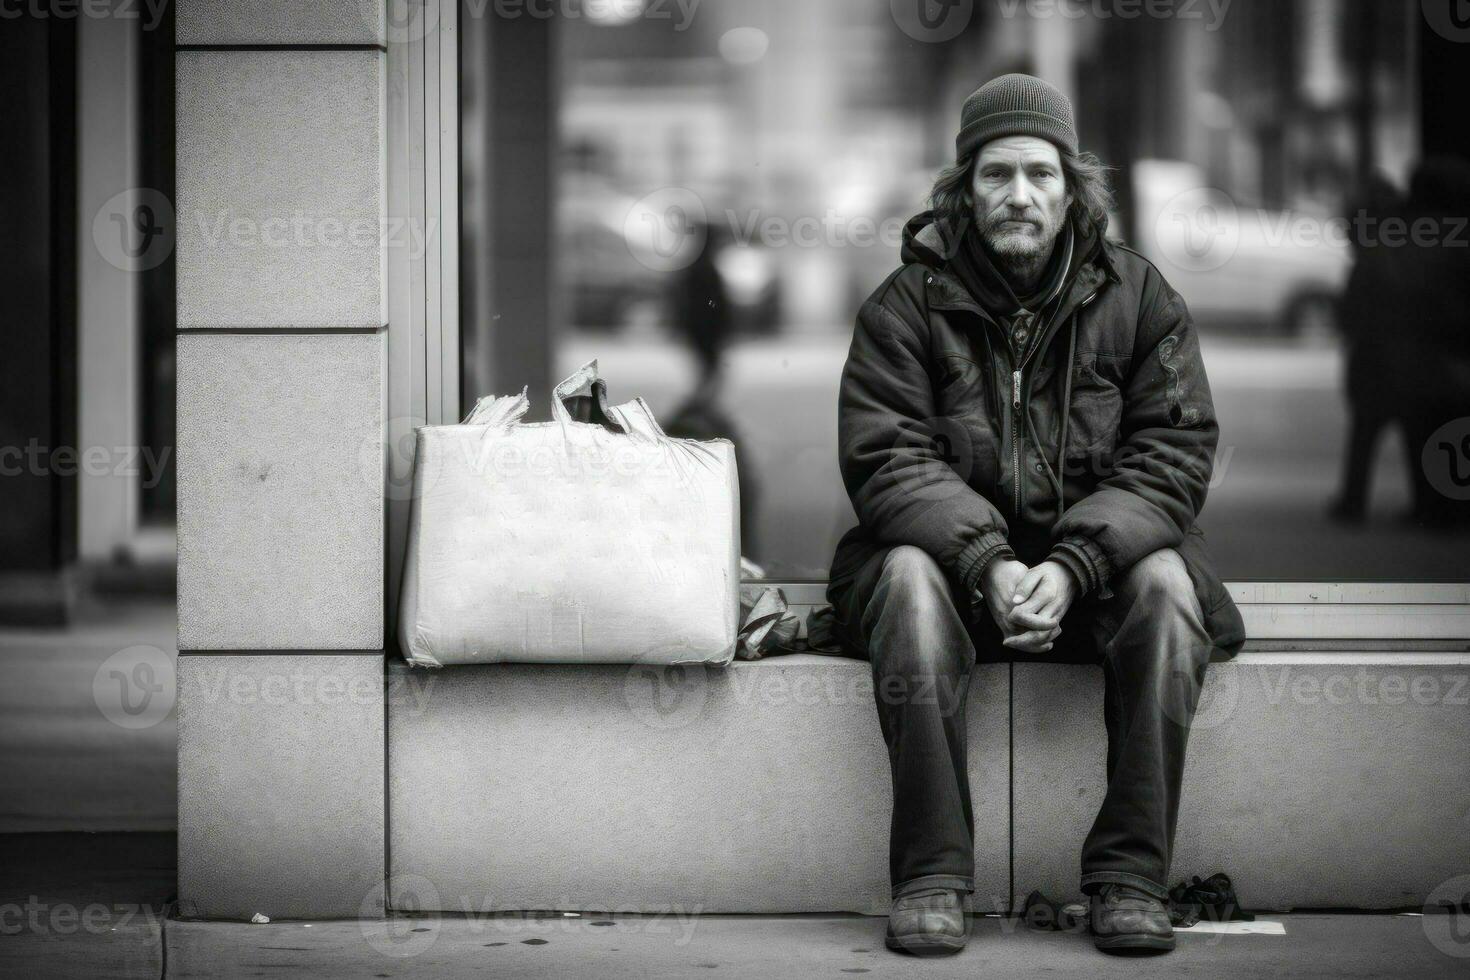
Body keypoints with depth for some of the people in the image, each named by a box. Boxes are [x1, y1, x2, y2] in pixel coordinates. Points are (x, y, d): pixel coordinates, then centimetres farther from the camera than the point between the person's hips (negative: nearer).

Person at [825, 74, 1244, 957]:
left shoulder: (1138, 298, 0)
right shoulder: (908, 305, -3)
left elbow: (1173, 454, -6)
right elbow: (886, 460, -10)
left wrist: (1071, 567, -23)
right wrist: (988, 563, -27)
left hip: (1097, 560, 1)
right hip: (953, 549, -1)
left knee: (1166, 583, -29)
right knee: (907, 575, -32)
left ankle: (1132, 878, -25)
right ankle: (931, 878, -31)